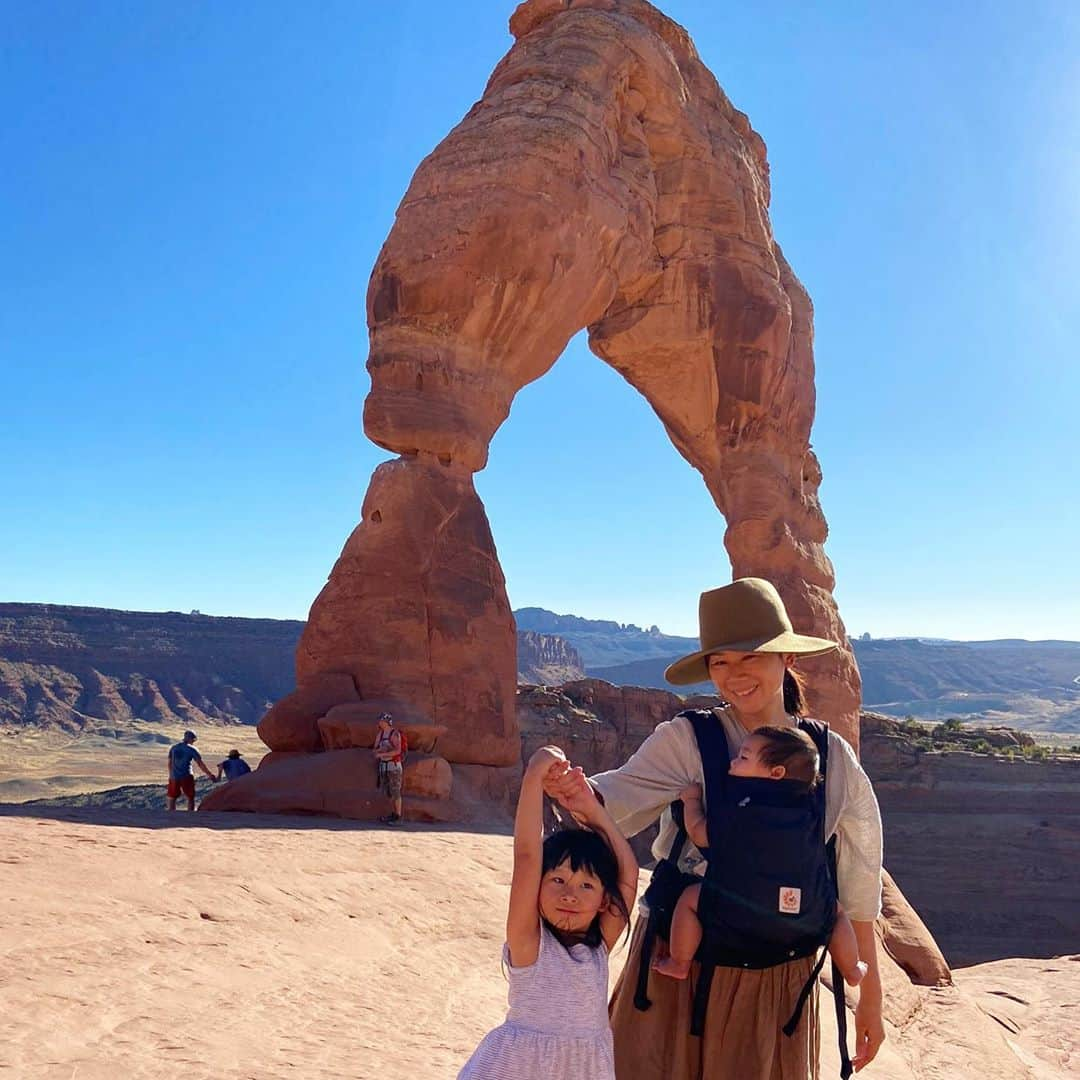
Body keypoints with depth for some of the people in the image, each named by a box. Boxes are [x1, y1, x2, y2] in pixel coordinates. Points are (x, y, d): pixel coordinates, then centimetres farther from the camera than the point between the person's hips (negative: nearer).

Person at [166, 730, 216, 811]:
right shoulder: (191, 749, -4)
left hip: (174, 777, 3)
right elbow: (200, 764, -5)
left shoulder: (173, 748, 7)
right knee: (190, 798, 9)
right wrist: (210, 774, 0)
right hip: (186, 777, -3)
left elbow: (170, 763, 11)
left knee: (172, 798, 11)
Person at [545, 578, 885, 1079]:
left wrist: (870, 997, 12)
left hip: (776, 979, 2)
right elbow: (621, 798, -24)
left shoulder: (833, 759, -1)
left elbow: (858, 886, 6)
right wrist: (581, 794, -47)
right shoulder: (684, 741, -9)